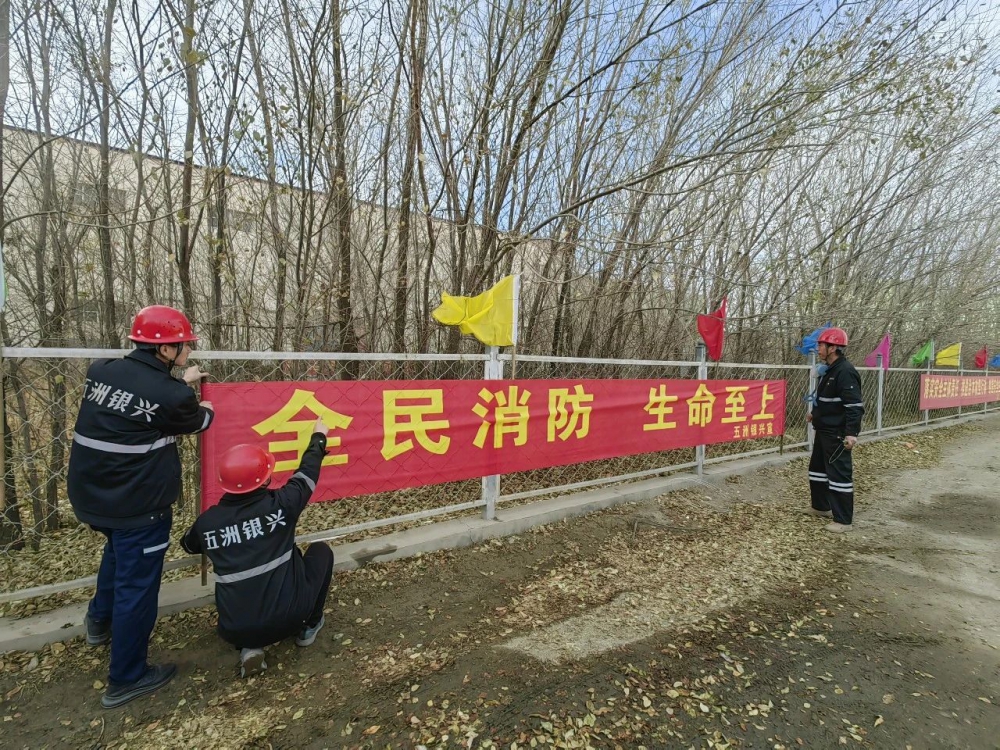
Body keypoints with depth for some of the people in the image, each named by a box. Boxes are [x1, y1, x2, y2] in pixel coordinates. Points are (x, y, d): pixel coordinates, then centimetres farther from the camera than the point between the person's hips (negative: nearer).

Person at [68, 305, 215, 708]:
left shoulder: (100, 371, -4)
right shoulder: (172, 396, -21)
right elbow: (197, 421, 0)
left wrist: (178, 384, 21)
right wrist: (206, 406, 22)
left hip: (90, 495, 8)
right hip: (137, 505, -7)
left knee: (119, 549, 36)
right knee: (136, 585, 8)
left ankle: (99, 620, 50)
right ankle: (126, 678, 24)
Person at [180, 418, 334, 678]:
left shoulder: (208, 521, -4)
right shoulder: (280, 504, -13)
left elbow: (189, 545, 21)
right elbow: (306, 474, 6)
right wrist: (318, 438, 23)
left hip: (234, 632, 3)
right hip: (288, 618, -3)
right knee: (321, 551, 19)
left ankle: (250, 647, 12)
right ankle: (309, 626, 25)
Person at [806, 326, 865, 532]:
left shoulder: (845, 371, -19)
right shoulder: (829, 370, 11)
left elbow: (855, 406, -25)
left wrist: (851, 433, -30)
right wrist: (816, 415, 30)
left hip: (837, 434, -11)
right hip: (823, 431, 11)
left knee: (839, 475, -4)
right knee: (817, 468, 19)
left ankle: (843, 520, 4)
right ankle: (821, 507, 34)